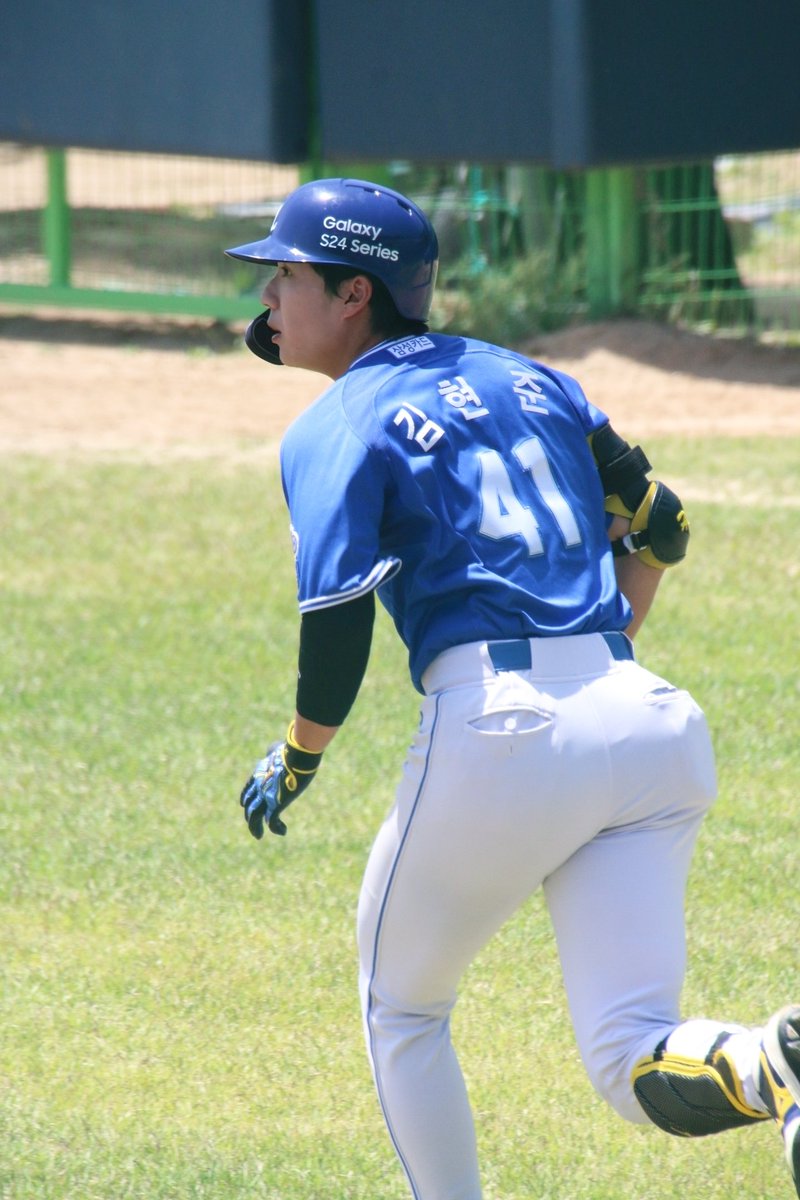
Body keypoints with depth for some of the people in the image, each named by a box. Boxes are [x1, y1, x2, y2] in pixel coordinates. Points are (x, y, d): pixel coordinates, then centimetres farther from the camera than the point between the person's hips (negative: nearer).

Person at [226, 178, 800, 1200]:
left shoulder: (337, 427, 1)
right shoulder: (526, 378, 21)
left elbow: (336, 628, -10)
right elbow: (660, 526, 26)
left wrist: (294, 762, 6)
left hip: (497, 726, -5)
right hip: (644, 721, 5)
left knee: (401, 1011, 20)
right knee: (632, 1062, 0)